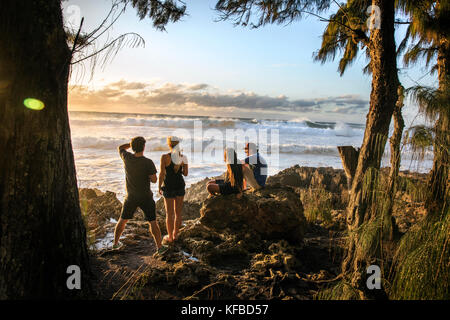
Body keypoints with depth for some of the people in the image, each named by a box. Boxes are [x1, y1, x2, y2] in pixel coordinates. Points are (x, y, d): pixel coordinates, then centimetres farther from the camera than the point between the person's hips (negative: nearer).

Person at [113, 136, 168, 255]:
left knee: (123, 220, 21)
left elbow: (120, 148, 10)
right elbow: (154, 180, -18)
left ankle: (116, 243, 34)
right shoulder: (148, 162, -23)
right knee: (153, 222, 7)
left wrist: (134, 142, 5)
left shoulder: (127, 157, -12)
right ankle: (160, 246, 11)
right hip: (146, 197, -3)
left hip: (131, 197, 3)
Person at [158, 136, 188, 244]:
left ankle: (170, 237, 19)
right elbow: (185, 173, 2)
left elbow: (162, 174, -13)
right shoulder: (183, 157, -4)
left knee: (169, 213, 8)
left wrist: (159, 187, -1)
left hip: (169, 187, -3)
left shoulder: (165, 157, -15)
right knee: (178, 213, 14)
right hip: (180, 185, 4)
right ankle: (175, 235, 25)